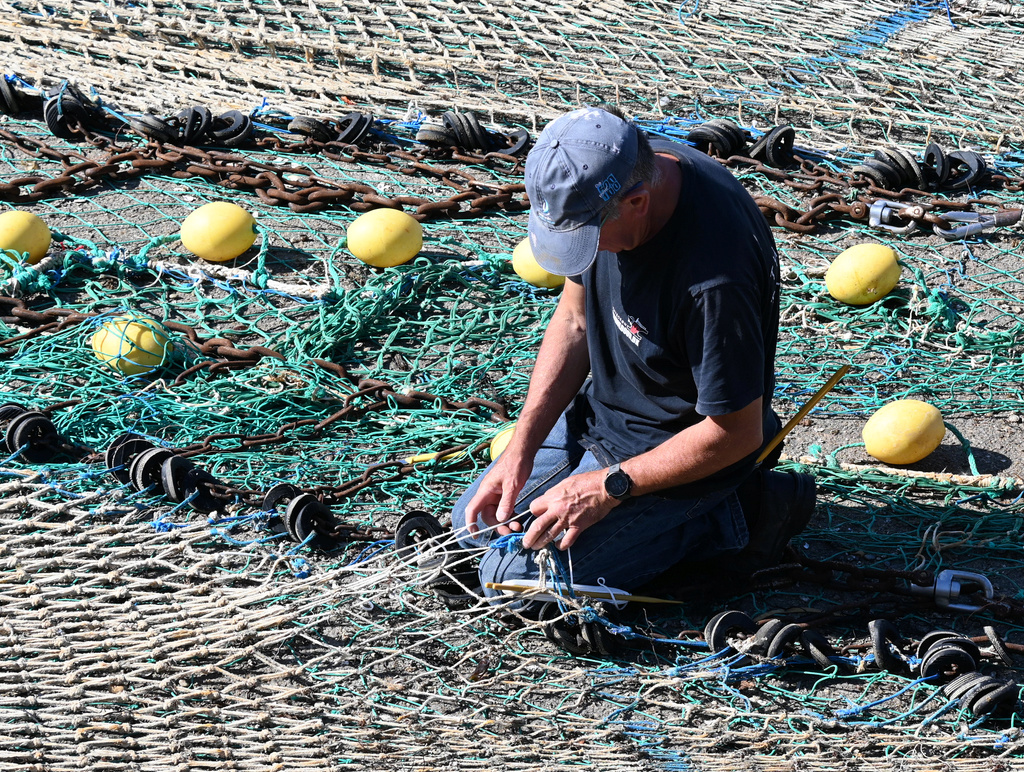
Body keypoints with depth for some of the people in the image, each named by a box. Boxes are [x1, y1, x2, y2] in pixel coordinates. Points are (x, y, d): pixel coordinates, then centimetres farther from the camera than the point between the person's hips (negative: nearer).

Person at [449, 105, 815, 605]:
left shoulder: (714, 279, -39)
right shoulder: (608, 176, -14)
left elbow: (737, 433, -27)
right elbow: (574, 319, 0)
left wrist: (610, 487, -23)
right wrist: (521, 448, -7)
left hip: (677, 444, -9)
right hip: (603, 405, 9)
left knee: (513, 576, -11)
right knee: (474, 525, 17)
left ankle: (730, 515, -1)